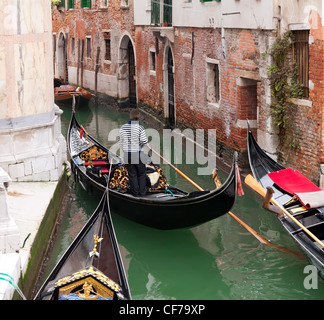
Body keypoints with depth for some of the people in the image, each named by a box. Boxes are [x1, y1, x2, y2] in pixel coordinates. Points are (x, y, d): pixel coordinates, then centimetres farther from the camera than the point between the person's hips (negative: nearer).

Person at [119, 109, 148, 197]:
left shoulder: (123, 128, -2)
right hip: (138, 155, -3)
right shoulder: (140, 128, -15)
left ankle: (135, 193, 14)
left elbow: (121, 142, 5)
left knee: (132, 175, 11)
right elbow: (144, 142, -16)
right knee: (141, 174, 12)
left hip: (127, 155, 3)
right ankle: (141, 193, 13)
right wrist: (140, 145, 7)